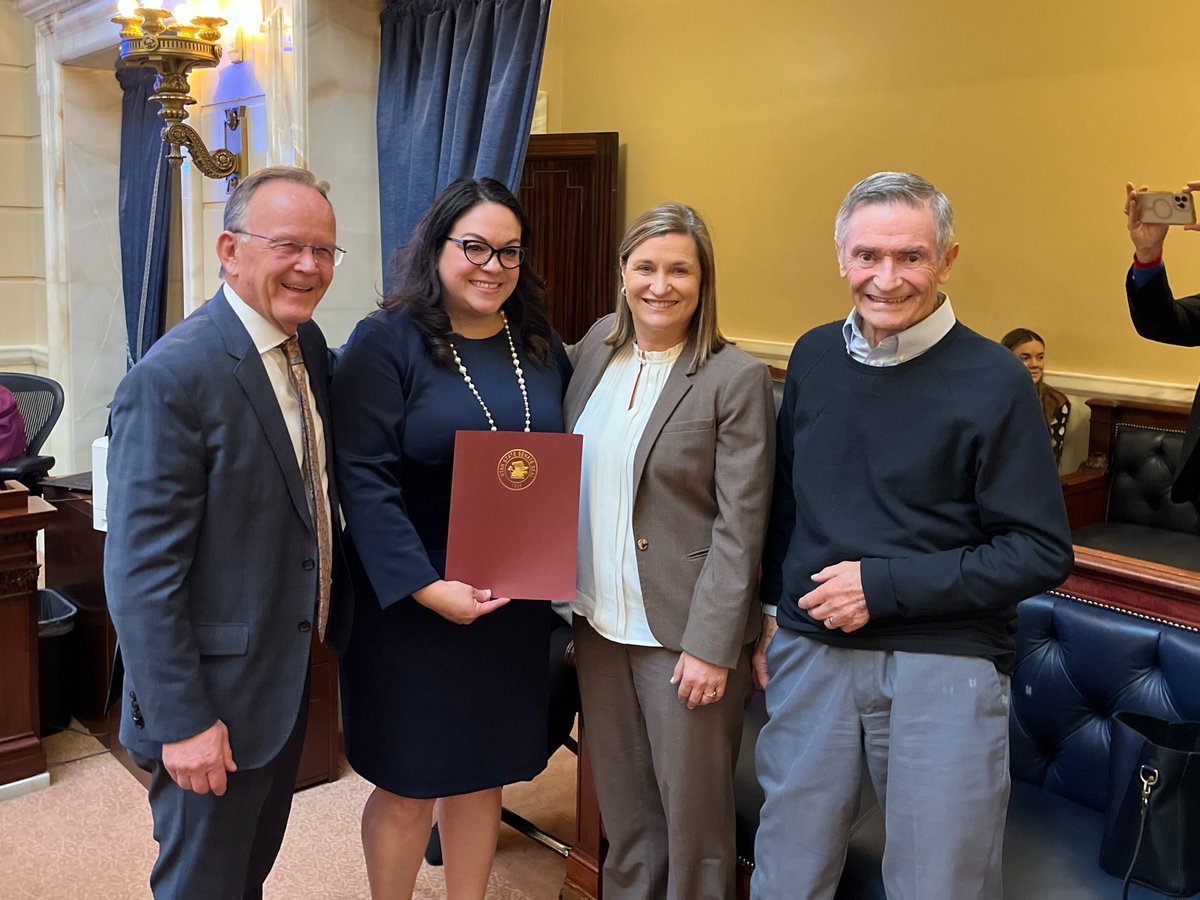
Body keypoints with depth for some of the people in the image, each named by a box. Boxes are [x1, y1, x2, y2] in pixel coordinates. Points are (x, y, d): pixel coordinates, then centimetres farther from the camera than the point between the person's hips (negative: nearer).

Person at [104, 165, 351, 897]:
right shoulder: (173, 377, -22)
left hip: (289, 676, 7)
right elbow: (140, 573, -22)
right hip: (215, 698, -7)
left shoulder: (310, 346, 2)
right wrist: (181, 721, -21)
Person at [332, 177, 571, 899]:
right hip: (411, 605, -4)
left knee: (485, 775, 17)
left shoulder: (542, 348, 6)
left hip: (516, 604, 5)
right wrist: (427, 588, -23)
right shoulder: (386, 342, -10)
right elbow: (364, 480, -16)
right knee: (407, 787, 9)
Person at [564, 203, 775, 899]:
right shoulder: (597, 346, 5)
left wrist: (712, 645, -16)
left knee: (692, 809, 9)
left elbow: (740, 527, -14)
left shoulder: (737, 379, -13)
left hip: (682, 629, -5)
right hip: (599, 618, 5)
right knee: (621, 801, 19)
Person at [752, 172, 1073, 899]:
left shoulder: (993, 379, -9)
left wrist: (887, 586, -15)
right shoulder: (814, 357, 6)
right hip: (810, 653, 4)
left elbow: (1042, 552, -9)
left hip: (942, 668, -4)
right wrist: (772, 610, 15)